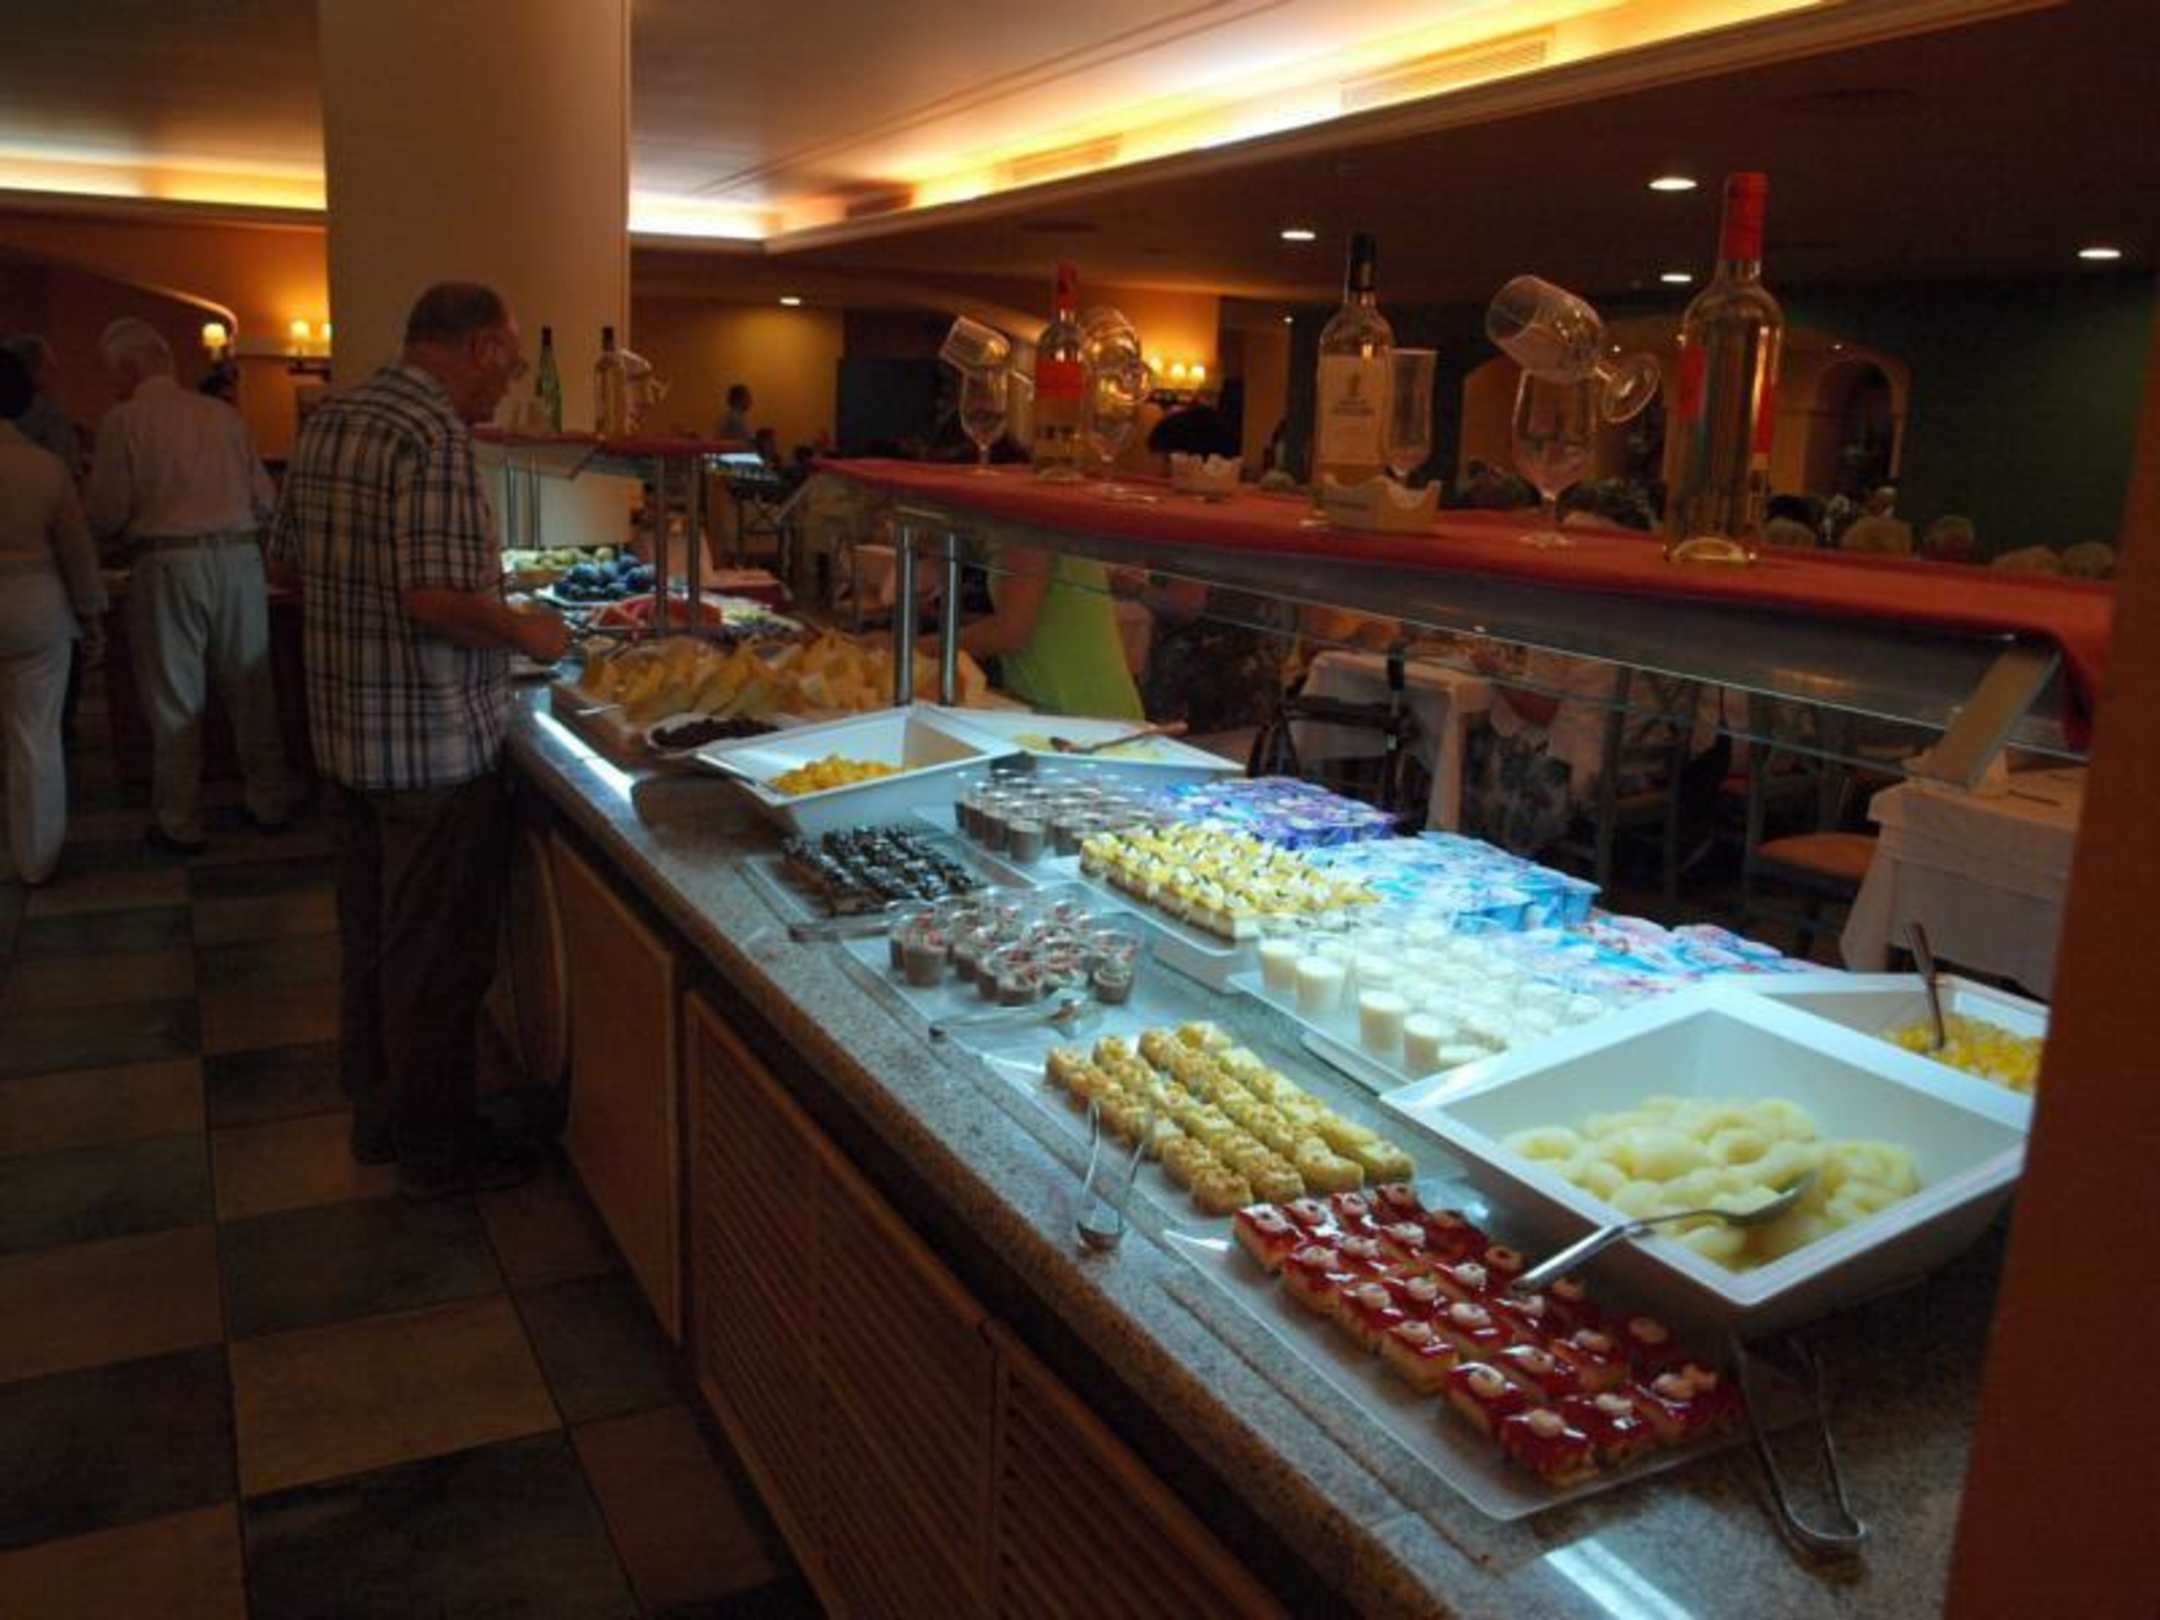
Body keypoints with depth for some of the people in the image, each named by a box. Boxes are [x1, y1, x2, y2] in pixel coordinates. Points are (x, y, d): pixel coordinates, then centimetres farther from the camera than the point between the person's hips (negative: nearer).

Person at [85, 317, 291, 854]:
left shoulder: (124, 420, -4)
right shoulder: (223, 414, 7)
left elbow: (106, 514, -3)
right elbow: (263, 499, 8)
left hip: (168, 563, -3)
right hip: (237, 556, 4)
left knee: (175, 699, 5)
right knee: (250, 689, 13)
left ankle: (180, 825, 13)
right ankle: (269, 804, 22)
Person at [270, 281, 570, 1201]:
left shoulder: (328, 422, 9)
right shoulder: (433, 436, -20)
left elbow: (288, 555, 16)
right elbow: (436, 595, -27)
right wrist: (528, 634, -12)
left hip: (346, 734, 9)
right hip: (436, 742, -9)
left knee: (371, 936, 20)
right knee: (439, 955, 4)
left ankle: (377, 1114, 35)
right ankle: (433, 1150, 18)